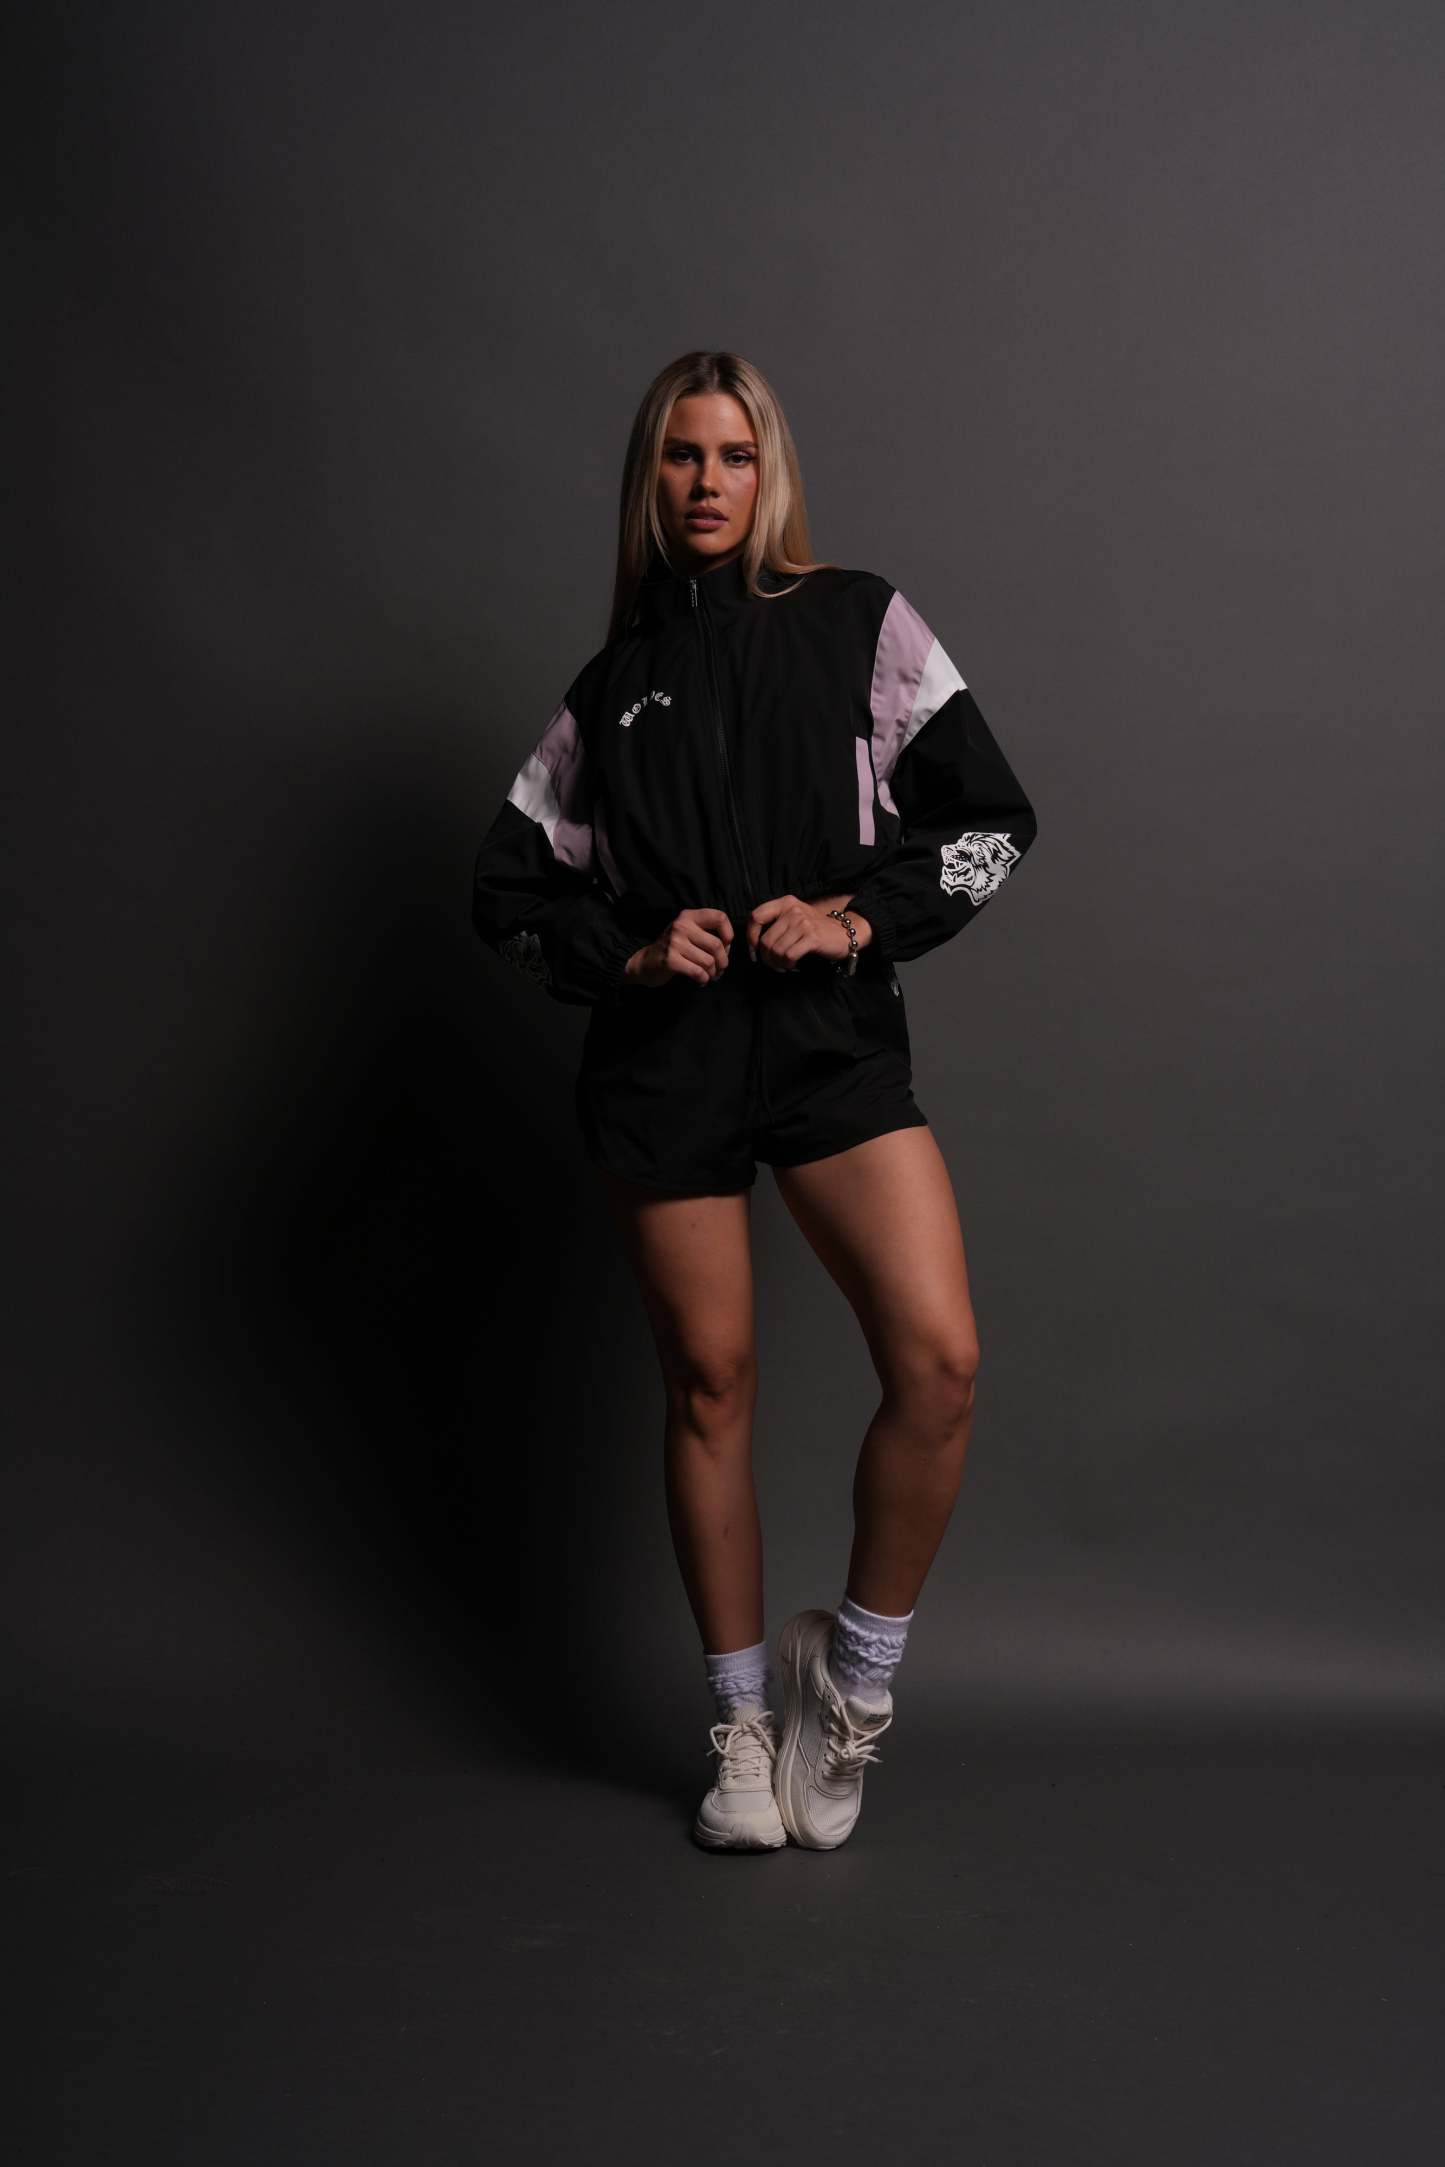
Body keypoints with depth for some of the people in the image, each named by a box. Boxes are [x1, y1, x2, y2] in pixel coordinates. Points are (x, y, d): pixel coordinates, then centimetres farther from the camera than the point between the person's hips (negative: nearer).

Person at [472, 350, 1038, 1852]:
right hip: (665, 1065, 1)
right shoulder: (612, 685, 11)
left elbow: (993, 820, 4)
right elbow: (506, 891, 13)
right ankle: (743, 1725, 23)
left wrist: (861, 913, -11)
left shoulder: (860, 625, 7)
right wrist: (632, 951, -5)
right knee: (709, 1385, 6)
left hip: (837, 1045, -1)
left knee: (938, 1361, -17)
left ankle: (855, 1666, 8)